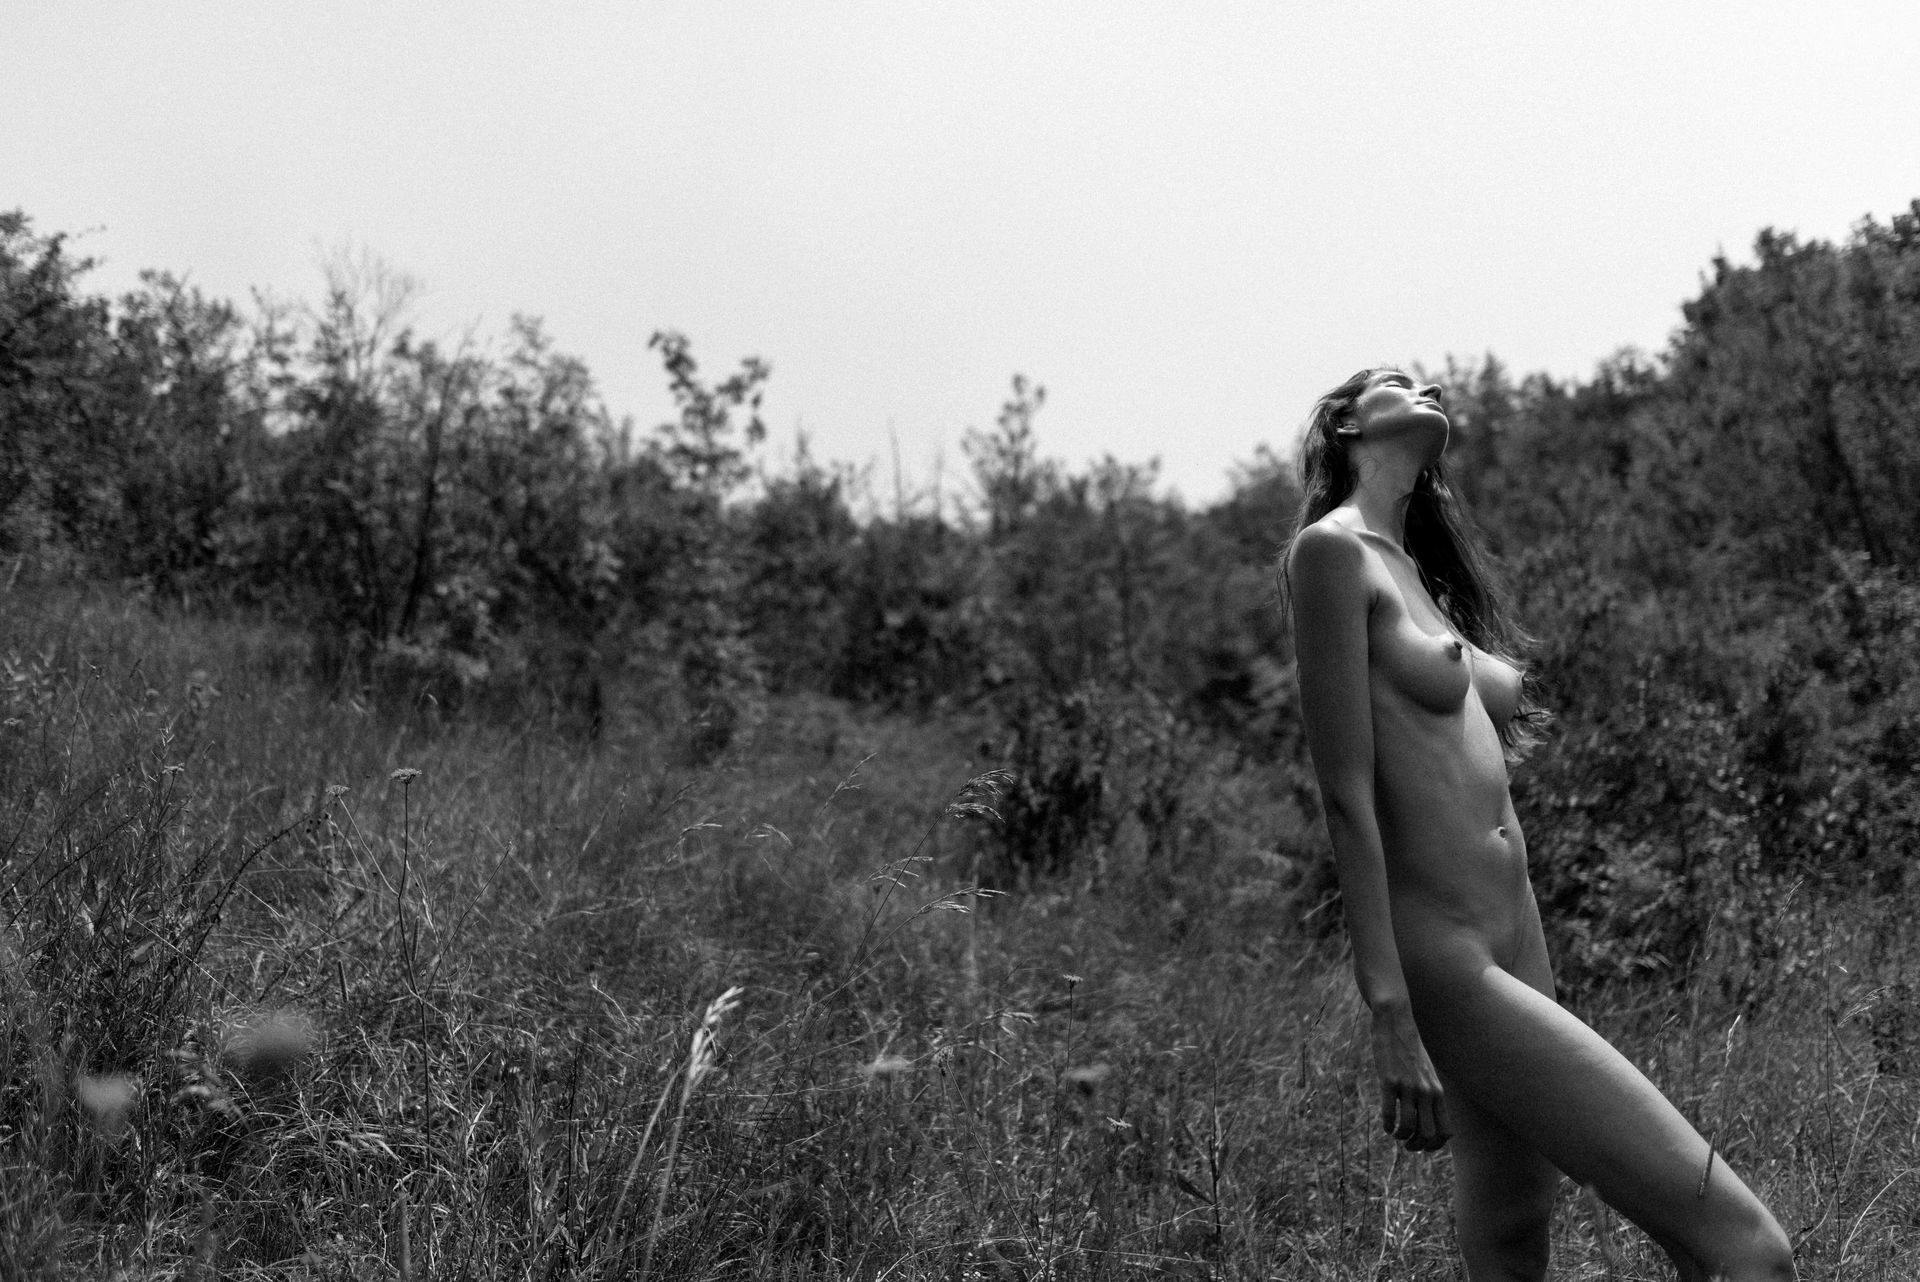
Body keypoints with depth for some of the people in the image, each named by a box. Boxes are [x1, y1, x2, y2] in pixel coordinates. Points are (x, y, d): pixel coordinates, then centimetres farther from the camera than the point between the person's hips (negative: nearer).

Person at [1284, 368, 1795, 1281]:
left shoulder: (1423, 573, 21)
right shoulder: (1332, 551, -4)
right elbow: (1345, 796, -12)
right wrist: (1391, 1021, -18)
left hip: (1516, 956, 9)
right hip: (1444, 968, -9)